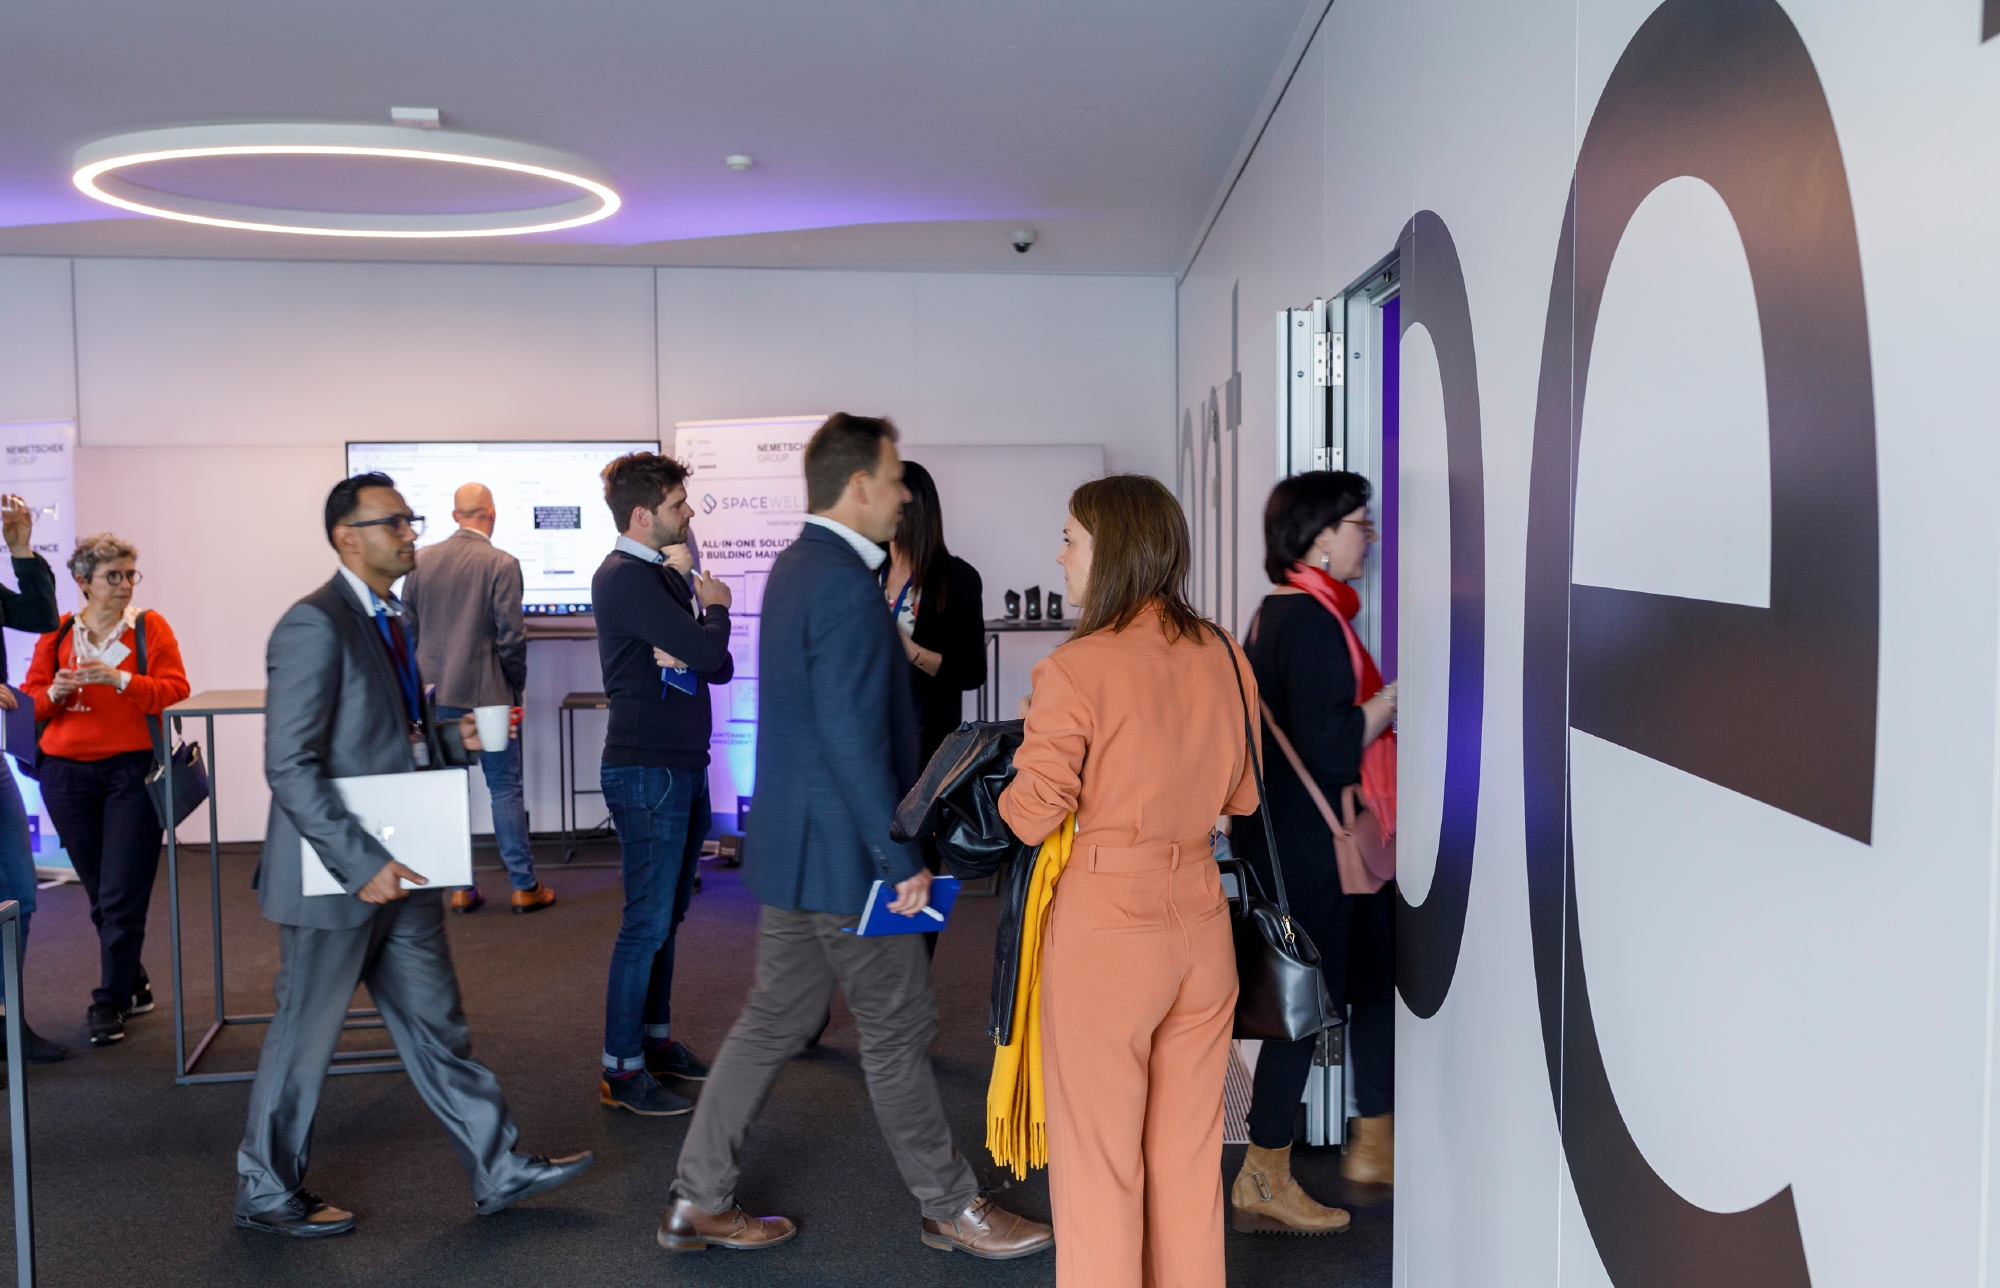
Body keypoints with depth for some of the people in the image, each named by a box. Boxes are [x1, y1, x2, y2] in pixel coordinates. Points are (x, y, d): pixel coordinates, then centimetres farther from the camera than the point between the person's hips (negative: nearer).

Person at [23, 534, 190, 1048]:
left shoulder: (149, 627, 1)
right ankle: (134, 985, 26)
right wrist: (54, 693, -12)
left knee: (122, 896, -5)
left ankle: (110, 1003, 5)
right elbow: (30, 702, 8)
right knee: (100, 894, 10)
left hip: (132, 773, -3)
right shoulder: (57, 634, 9)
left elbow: (175, 691, -9)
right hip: (67, 774, 3)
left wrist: (120, 679, -21)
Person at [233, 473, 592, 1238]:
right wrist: (361, 863, -25)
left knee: (436, 1026, 14)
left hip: (398, 872, 9)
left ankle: (498, 1170, 22)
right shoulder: (314, 626, -17)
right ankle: (267, 1194, 26)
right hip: (336, 878, -8)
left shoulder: (397, 621, 12)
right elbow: (290, 767, -22)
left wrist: (455, 737, 3)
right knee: (304, 1037, 8)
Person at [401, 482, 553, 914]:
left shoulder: (421, 560, 3)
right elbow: (512, 636, -12)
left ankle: (461, 889, 14)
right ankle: (524, 887, 8)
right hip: (486, 693, -4)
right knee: (505, 788, 4)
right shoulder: (502, 564, -11)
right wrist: (516, 685, 3)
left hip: (433, 695, 4)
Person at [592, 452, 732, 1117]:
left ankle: (655, 1036, 27)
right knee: (648, 920, -6)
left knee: (667, 913, 16)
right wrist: (715, 608, -3)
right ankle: (621, 1069, 2)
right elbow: (708, 650, -23)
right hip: (647, 770, -9)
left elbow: (720, 666, 9)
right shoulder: (623, 578, -15)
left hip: (684, 767, 9)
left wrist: (686, 653, -13)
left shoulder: (668, 579, 14)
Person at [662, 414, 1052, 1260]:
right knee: (897, 1030, 5)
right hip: (844, 850, -10)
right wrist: (902, 858, -20)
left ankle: (700, 1202, 24)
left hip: (791, 843, 10)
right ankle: (949, 1207, 22)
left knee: (775, 1018, 15)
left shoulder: (795, 566, 11)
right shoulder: (845, 585, -21)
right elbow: (853, 738, -24)